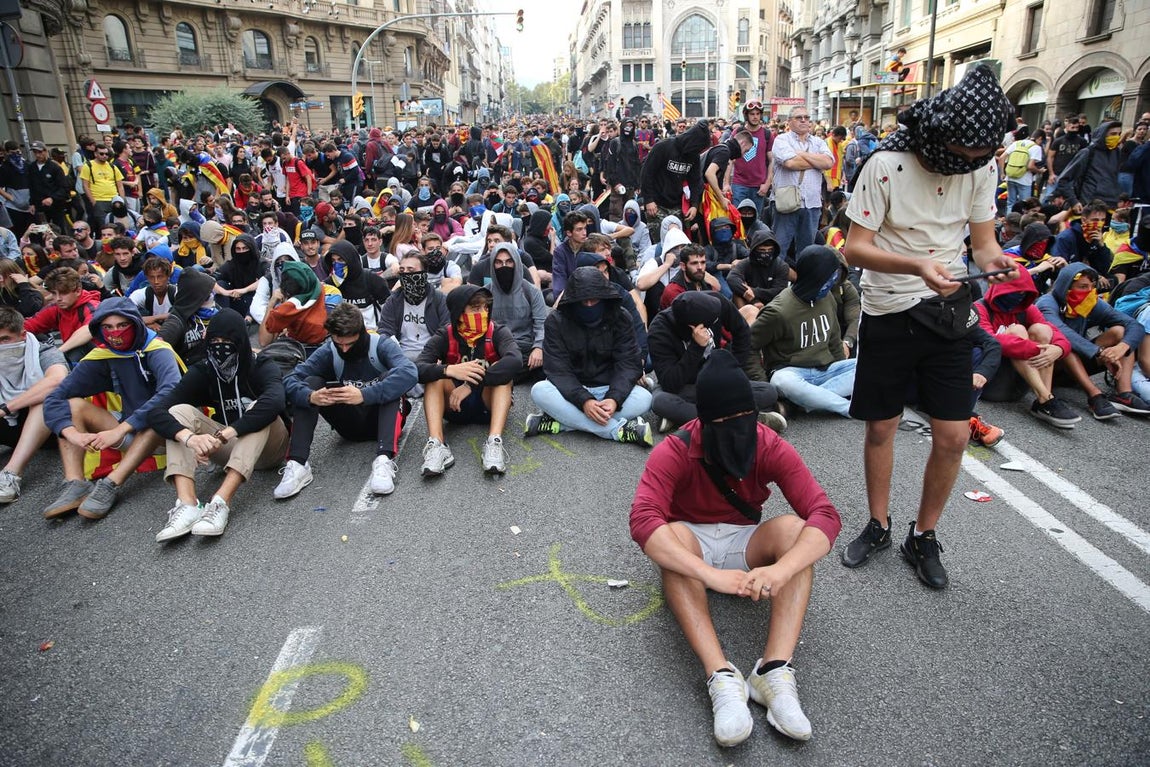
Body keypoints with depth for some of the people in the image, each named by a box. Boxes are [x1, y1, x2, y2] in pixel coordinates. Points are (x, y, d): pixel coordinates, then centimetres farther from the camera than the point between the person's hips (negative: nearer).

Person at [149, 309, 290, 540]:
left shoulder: (262, 367, -15)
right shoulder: (202, 373, -5)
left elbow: (274, 401, -39)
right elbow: (156, 413, -18)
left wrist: (223, 435, -45)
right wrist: (189, 437, -39)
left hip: (268, 448, -4)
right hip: (231, 449, 4)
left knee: (259, 409, -32)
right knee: (180, 411, -16)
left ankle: (220, 503, -45)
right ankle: (187, 504, -36)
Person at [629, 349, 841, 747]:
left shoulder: (771, 448, -16)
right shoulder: (673, 452, -22)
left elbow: (825, 514, -26)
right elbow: (643, 521, -37)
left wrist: (780, 569, -45)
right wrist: (711, 575, -50)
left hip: (746, 544, 2)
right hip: (692, 544, -2)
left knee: (794, 528, -28)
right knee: (672, 536, -35)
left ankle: (775, 671, -35)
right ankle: (722, 676, -40)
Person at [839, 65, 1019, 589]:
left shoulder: (982, 168, -1)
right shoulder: (887, 165, -15)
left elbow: (983, 240, 5)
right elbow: (855, 249, -17)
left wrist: (994, 260, -19)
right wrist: (917, 265, -33)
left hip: (947, 312, 3)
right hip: (888, 314, -3)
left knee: (954, 436, 1)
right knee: (881, 428, 9)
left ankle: (923, 536, 22)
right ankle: (878, 526, 30)